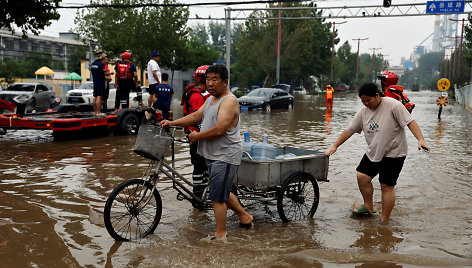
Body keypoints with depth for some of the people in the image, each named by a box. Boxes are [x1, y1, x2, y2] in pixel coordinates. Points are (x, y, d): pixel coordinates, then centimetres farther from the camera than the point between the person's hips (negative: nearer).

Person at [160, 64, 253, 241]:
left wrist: (196, 136, -15)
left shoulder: (229, 101, -17)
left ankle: (220, 235, 9)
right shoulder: (211, 99, 14)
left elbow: (219, 129, -25)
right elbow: (196, 116, 16)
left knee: (217, 197, -4)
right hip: (213, 155, 10)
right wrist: (172, 123, 6)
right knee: (222, 192, 20)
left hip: (225, 156, -10)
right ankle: (245, 217, 37)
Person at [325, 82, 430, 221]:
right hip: (373, 152, 6)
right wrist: (335, 146, 6)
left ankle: (384, 220, 5)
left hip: (393, 153, -6)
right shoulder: (363, 112, 4)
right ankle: (368, 206, 22)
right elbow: (349, 130, 9)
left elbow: (410, 122, -16)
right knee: (362, 176, 0)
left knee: (387, 185, -4)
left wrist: (421, 140, -27)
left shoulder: (393, 105, -13)